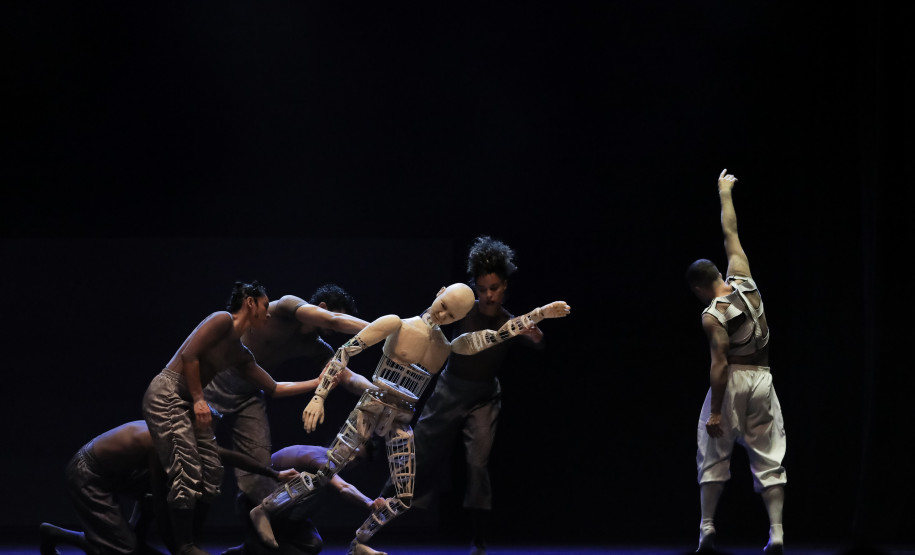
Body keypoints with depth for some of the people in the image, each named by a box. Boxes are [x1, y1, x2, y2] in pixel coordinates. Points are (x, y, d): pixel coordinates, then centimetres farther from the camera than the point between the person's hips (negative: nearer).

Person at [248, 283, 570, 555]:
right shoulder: (396, 325, -9)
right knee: (325, 472, -13)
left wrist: (541, 314, -3)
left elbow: (499, 334, 5)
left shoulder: (450, 347, 6)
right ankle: (265, 511, -3)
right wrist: (319, 396, -17)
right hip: (372, 408, -5)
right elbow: (345, 352, -10)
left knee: (405, 498, 1)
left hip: (400, 422, 5)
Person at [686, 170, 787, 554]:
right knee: (768, 458, 3)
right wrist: (725, 194, 23)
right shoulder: (743, 281, 0)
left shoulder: (712, 316, -12)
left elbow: (720, 364, -17)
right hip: (762, 380, 5)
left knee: (713, 456, 9)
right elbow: (731, 233, 12)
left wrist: (715, 412, -15)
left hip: (732, 381, -5)